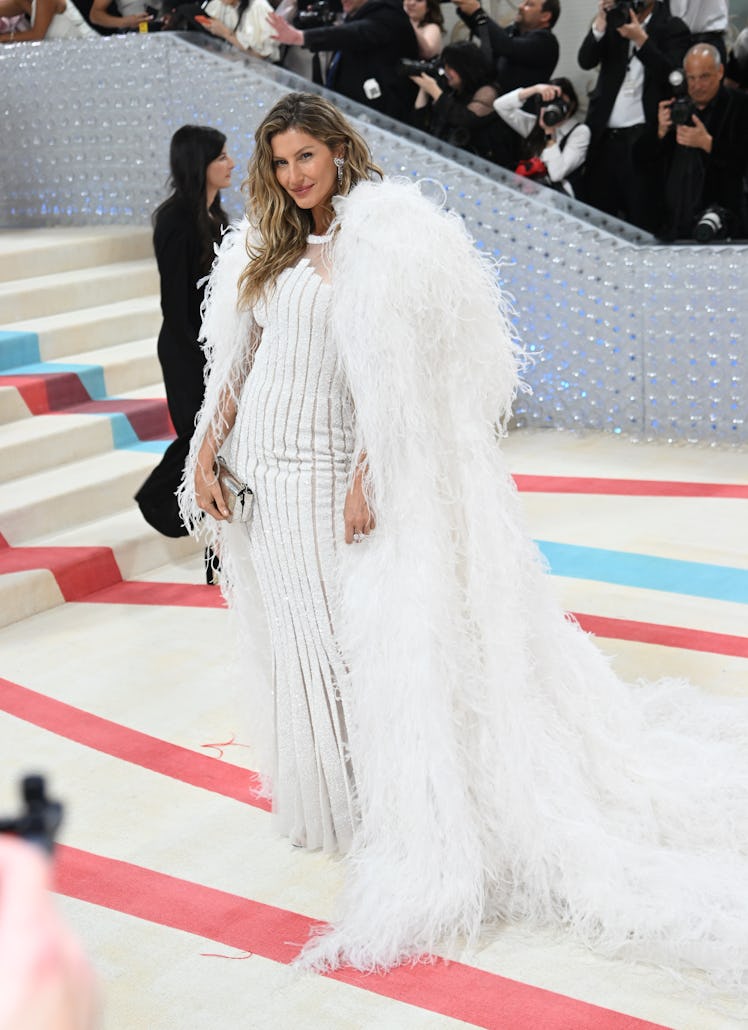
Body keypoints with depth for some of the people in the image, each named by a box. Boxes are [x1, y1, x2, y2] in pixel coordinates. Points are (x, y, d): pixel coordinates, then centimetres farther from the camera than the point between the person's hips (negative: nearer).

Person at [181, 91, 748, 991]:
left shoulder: (378, 240, -7)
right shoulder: (265, 250, 12)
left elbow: (390, 373, -13)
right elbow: (235, 363, 13)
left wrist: (364, 477, -18)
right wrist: (204, 457, 5)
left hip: (335, 468, -6)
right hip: (263, 468, 6)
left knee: (365, 633, -2)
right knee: (293, 634, 12)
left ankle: (390, 815, 9)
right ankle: (322, 794, 28)